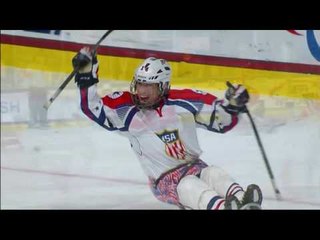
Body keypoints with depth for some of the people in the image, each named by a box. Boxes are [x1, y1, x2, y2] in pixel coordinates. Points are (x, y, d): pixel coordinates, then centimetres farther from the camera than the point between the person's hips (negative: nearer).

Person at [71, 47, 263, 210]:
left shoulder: (184, 102, -1)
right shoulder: (126, 108, -2)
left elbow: (221, 121, 3)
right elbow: (93, 108, -8)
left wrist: (232, 106, -16)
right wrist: (87, 76, -18)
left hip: (194, 166, 3)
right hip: (165, 180, -3)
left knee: (215, 174, -28)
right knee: (190, 186, -32)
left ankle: (241, 201, -57)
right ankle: (222, 206, -62)